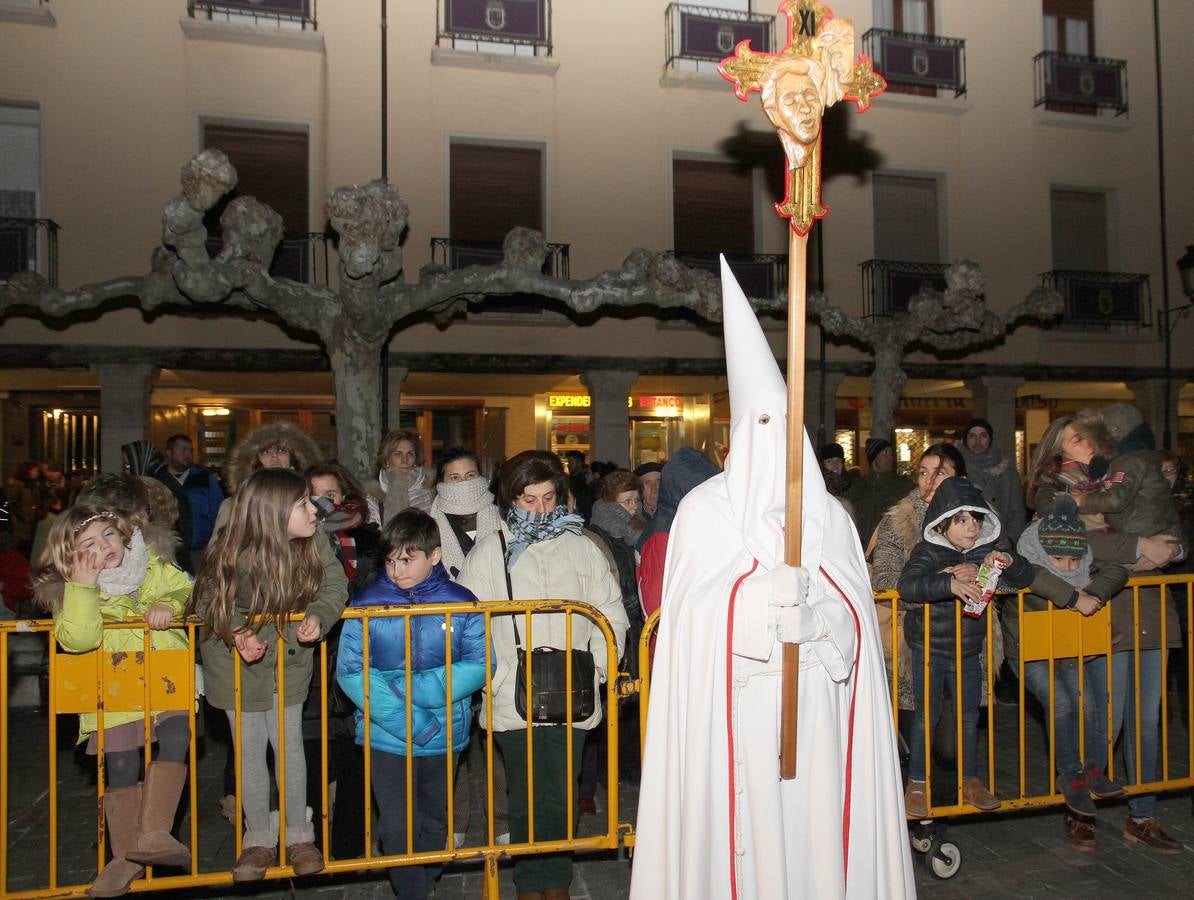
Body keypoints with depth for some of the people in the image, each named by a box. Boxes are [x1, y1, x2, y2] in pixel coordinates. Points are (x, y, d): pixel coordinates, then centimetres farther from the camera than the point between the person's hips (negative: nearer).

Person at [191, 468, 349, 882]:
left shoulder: (315, 545, -23)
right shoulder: (229, 552, -28)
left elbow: (335, 587, -10)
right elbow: (209, 604, -14)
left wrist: (317, 617, -29)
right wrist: (238, 634, -30)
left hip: (289, 661, 1)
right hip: (237, 664, -1)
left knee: (289, 745, 10)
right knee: (249, 751, 11)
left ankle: (299, 833, 27)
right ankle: (259, 838, 28)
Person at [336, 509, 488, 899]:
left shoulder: (461, 603, -7)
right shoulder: (367, 605, -9)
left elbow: (478, 666, -11)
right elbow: (350, 672, -12)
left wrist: (412, 688, -21)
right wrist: (405, 720, -19)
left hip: (444, 734, 2)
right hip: (387, 736, -1)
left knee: (435, 823, 19)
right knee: (398, 828, 1)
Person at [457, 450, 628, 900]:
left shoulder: (581, 548, 6)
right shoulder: (489, 552, 0)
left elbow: (612, 614, 10)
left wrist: (596, 668, 1)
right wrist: (496, 679, -9)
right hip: (514, 700, -1)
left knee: (560, 797, 8)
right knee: (524, 799, 9)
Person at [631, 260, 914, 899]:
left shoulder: (829, 514, 11)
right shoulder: (704, 509, 1)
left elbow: (854, 615, 4)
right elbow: (697, 614, -8)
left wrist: (810, 607, -16)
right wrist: (768, 599, -23)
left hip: (815, 709, 3)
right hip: (735, 710, -3)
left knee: (816, 824, 5)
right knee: (745, 829, -2)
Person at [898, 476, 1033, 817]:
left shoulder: (987, 550, -2)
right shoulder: (927, 551, -17)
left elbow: (1025, 579, 0)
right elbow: (907, 586, -34)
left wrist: (1009, 562, -23)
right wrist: (950, 582, -49)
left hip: (968, 651, 5)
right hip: (929, 650, -4)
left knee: (970, 716, 15)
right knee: (926, 716, 3)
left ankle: (971, 781, 31)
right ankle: (916, 785, 16)